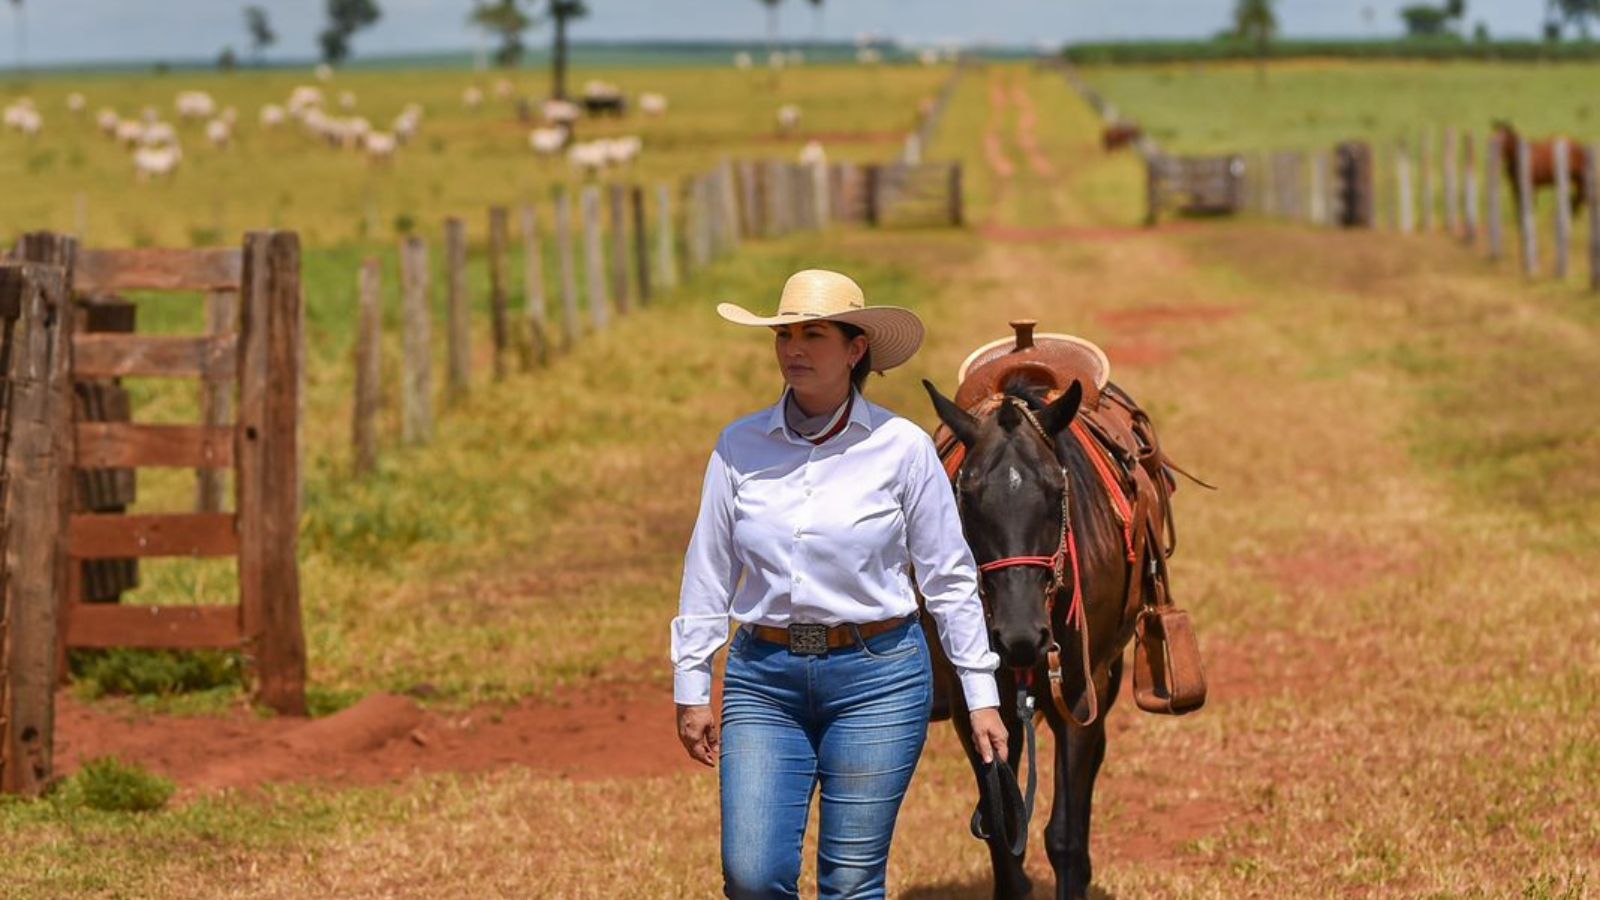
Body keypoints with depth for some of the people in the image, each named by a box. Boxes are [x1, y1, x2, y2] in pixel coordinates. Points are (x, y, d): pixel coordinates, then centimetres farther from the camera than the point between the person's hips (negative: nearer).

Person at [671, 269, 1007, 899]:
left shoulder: (902, 448, -4)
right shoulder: (740, 446, 2)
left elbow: (949, 580, 0)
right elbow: (707, 574, 7)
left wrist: (981, 696, -1)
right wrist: (691, 688, 5)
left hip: (877, 679, -2)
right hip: (764, 679, 2)